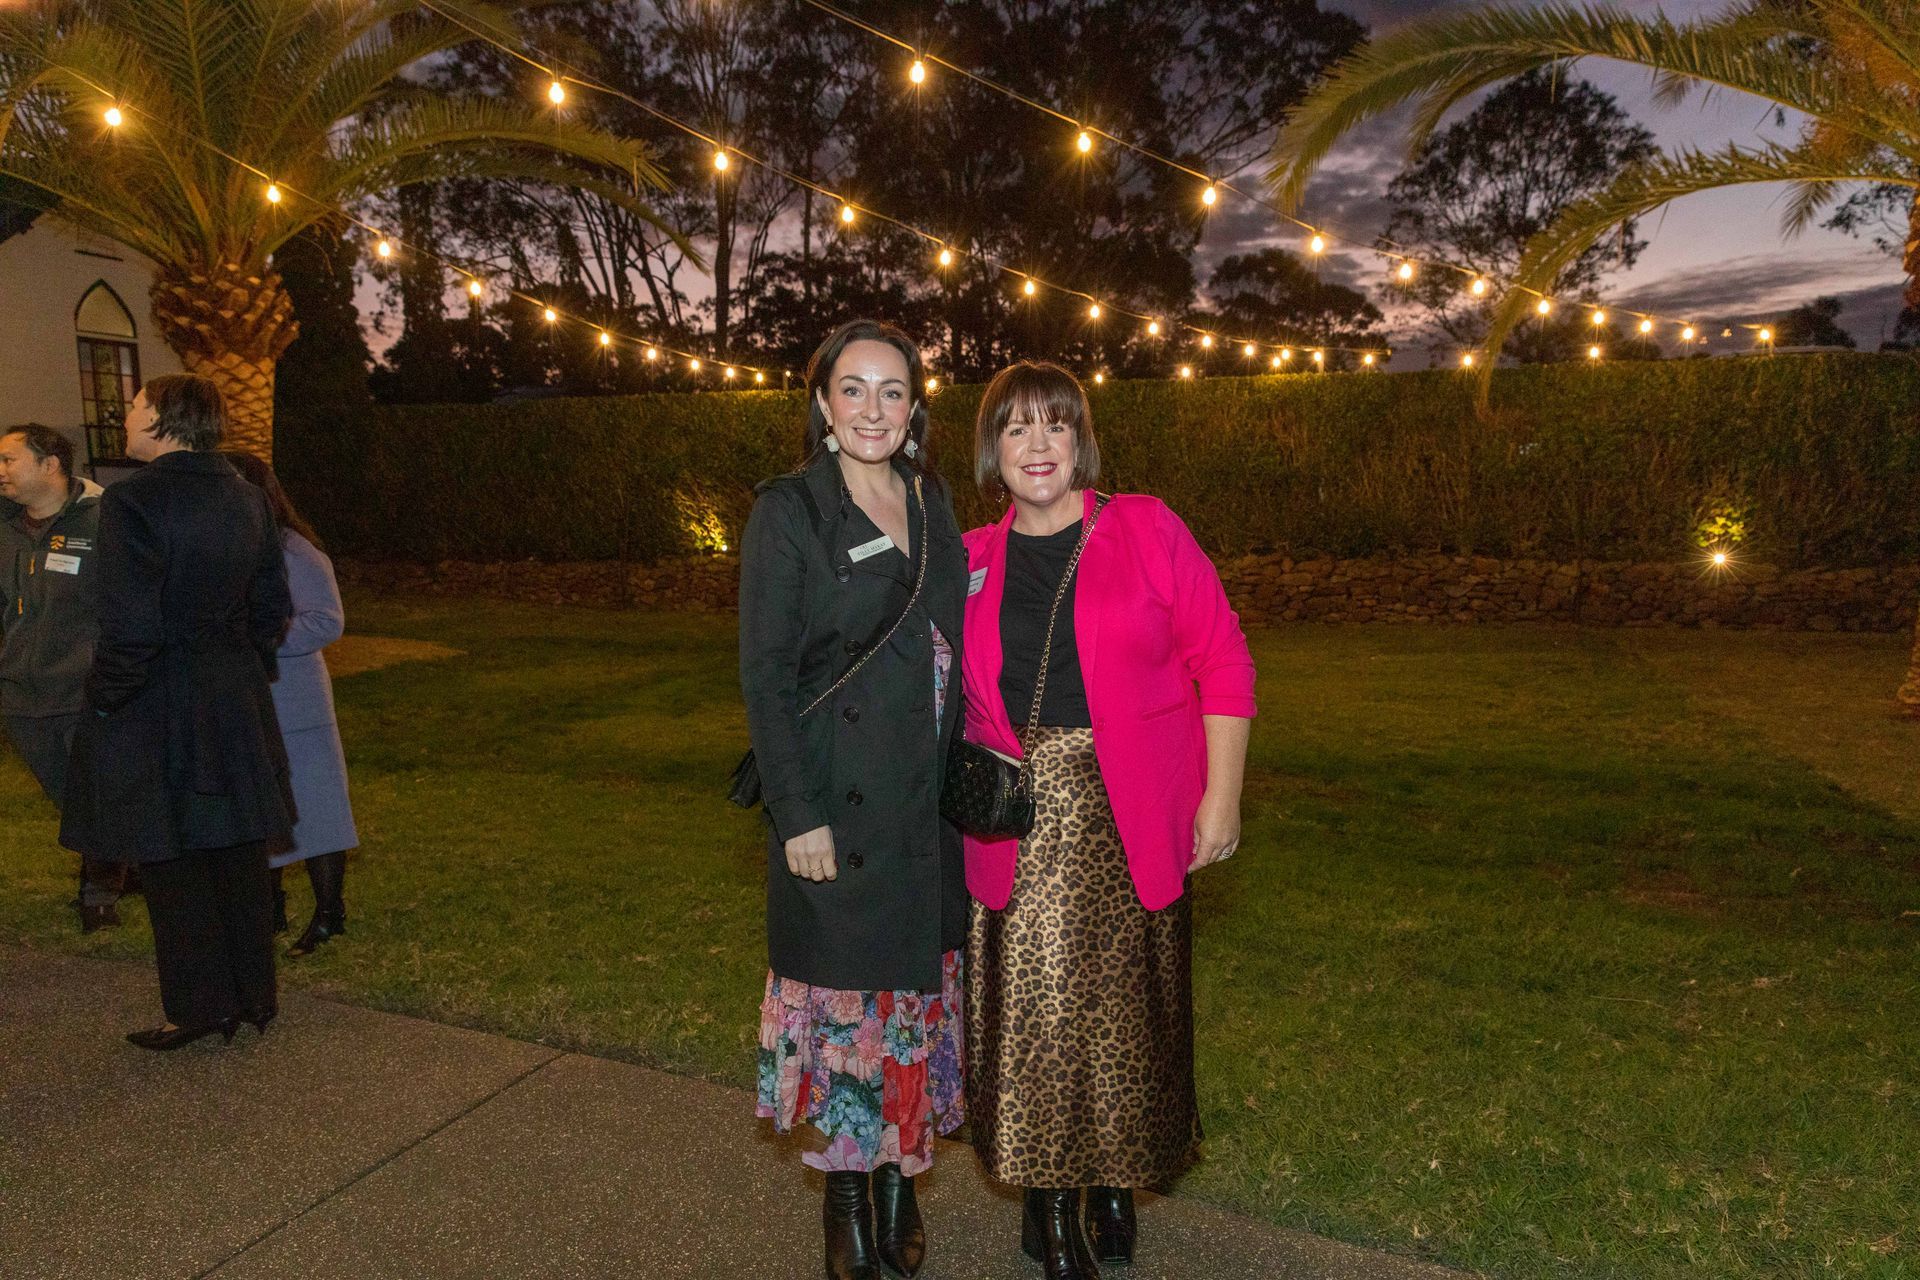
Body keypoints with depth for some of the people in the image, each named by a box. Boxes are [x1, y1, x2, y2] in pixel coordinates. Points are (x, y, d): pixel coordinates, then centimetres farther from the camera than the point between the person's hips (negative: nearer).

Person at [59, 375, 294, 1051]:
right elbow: (273, 606, 9)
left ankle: (202, 1007, 17)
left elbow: (131, 628, -21)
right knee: (237, 855, 15)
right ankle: (253, 995, 26)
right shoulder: (245, 496, 4)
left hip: (155, 714, -6)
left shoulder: (130, 501, -17)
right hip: (237, 707, 7)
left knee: (172, 864, 7)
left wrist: (104, 700, -7)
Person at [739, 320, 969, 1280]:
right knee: (845, 993, 6)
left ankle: (901, 1172, 32)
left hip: (932, 798, 5)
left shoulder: (933, 503, 8)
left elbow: (956, 648, 12)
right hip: (836, 801, -5)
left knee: (921, 988, 13)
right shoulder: (788, 512, -7)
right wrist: (798, 815, -14)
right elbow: (765, 673, -10)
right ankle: (846, 1190, 26)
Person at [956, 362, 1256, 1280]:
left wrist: (1221, 796, -9)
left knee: (1128, 1006, 9)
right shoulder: (972, 561, 7)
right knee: (1033, 1006, 4)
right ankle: (1048, 1204, 24)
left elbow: (1221, 662, -3)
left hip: (1132, 823, -1)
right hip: (1021, 821, 2)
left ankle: (1115, 1184, 33)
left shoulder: (1145, 529, -1)